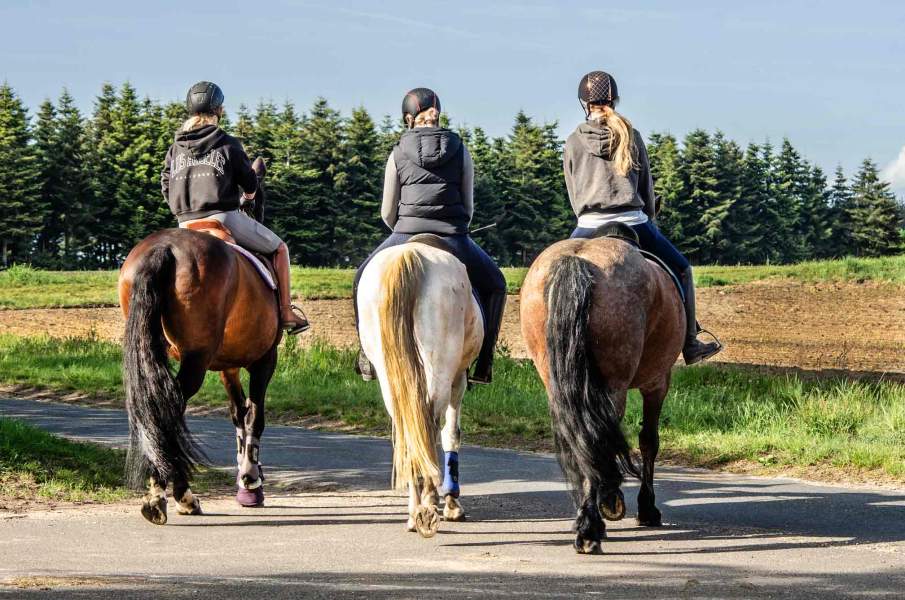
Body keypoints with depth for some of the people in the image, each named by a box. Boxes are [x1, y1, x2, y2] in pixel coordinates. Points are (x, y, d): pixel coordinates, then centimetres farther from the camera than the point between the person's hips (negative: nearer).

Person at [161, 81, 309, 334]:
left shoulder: (175, 149, 10)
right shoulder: (227, 144, -2)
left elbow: (166, 187, 12)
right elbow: (250, 184, 4)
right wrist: (249, 195, 27)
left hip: (186, 226, 4)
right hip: (224, 217, -4)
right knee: (279, 248, 14)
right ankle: (286, 313, 10)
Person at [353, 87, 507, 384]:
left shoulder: (398, 154, 2)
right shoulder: (461, 151, 4)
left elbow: (387, 212, 7)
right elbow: (468, 207, 8)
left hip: (406, 238, 0)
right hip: (454, 243, 0)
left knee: (364, 280, 27)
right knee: (494, 284, 24)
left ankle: (368, 355, 21)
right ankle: (483, 364, 16)